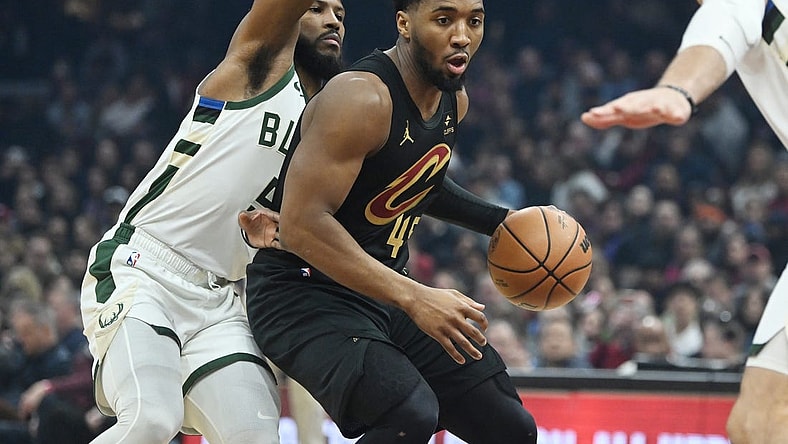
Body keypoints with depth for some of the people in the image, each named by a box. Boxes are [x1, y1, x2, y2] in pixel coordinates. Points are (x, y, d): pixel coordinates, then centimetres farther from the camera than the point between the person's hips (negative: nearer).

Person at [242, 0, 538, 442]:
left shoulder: (454, 101, 5)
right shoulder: (361, 98, -23)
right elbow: (302, 225, -30)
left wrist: (500, 221, 13)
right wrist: (413, 297, -33)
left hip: (385, 292, 9)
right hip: (303, 291, -9)